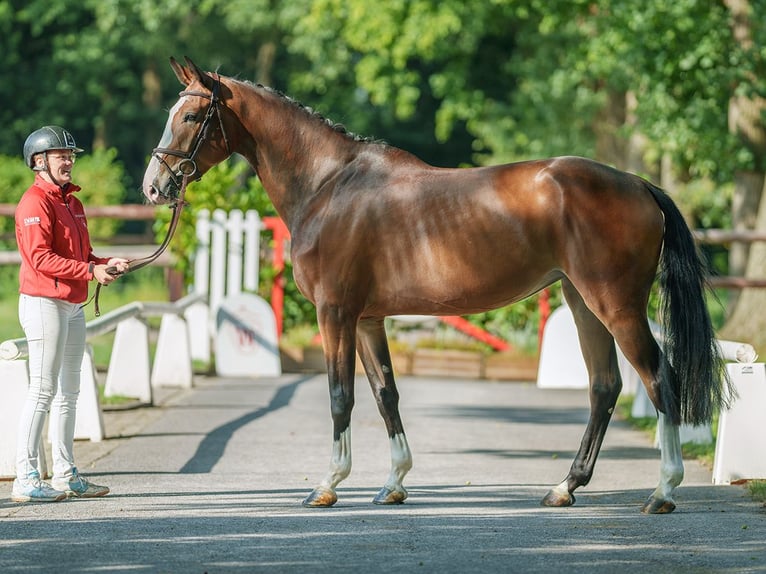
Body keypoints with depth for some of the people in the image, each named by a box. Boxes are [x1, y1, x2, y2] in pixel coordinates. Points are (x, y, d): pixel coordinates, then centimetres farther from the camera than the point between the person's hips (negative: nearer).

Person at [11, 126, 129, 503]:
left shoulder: (71, 201, 18)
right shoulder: (35, 202, -11)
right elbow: (41, 258, -21)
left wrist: (107, 265, 3)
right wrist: (91, 271, -22)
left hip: (73, 307, 10)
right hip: (44, 302, -10)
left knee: (68, 391, 12)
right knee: (43, 390, -10)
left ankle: (65, 474, 18)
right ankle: (26, 478, -9)